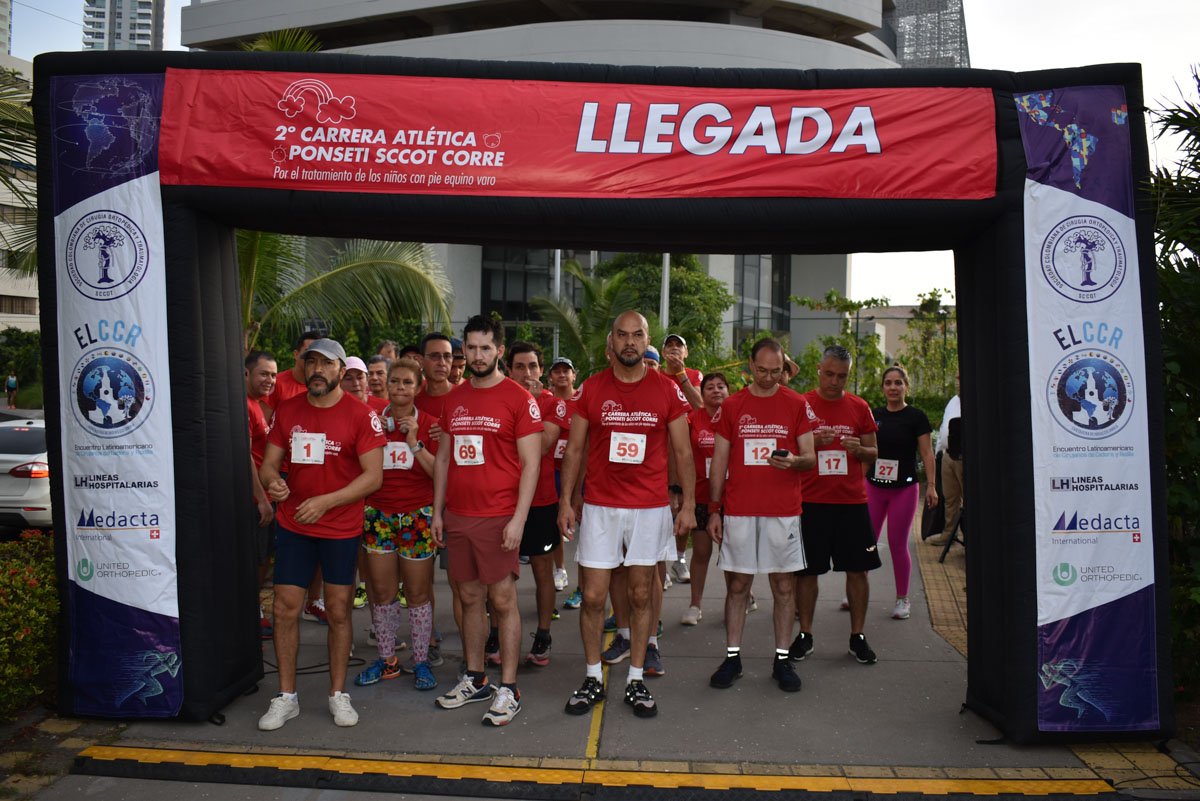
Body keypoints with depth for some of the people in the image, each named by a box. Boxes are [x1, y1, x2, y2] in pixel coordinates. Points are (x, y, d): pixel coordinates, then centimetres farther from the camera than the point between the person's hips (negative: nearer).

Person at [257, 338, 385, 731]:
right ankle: (286, 697, 18)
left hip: (341, 528, -3)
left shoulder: (360, 415, -10)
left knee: (338, 611, 7)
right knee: (285, 609, 4)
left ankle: (338, 694, 22)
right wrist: (272, 480, -17)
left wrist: (324, 501, -23)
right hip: (293, 525, 3)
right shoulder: (287, 411, 4)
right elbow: (268, 462, 7)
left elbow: (374, 475, -14)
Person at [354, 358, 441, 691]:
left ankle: (421, 661, 16)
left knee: (418, 592, 3)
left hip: (417, 516, -2)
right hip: (378, 515, 2)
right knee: (381, 590, 7)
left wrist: (415, 442, -18)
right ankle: (387, 659, 22)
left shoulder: (429, 425, -1)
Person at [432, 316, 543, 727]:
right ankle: (475, 680, 26)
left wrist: (519, 519, -15)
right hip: (457, 516, 6)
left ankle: (508, 689, 10)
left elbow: (531, 462, -9)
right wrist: (437, 511, 11)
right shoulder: (453, 398, 11)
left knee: (503, 600, 0)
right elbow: (443, 457, 16)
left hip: (498, 517, -5)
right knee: (470, 597, 13)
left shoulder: (518, 398, -6)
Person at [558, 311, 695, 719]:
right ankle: (593, 678, 20)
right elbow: (574, 449, 6)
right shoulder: (591, 389, 2)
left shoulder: (667, 389, 1)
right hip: (599, 507, 0)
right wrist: (565, 500, 0)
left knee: (640, 596, 8)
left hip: (650, 509, 0)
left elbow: (682, 451, 4)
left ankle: (636, 681, 21)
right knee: (593, 597, 3)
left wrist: (688, 504, -2)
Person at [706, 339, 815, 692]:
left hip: (783, 510, 0)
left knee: (784, 585, 5)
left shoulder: (796, 404, 3)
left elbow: (810, 457, 3)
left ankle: (782, 659, 17)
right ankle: (732, 657, 16)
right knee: (737, 585, 6)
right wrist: (714, 510, 4)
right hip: (738, 510, 1)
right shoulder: (732, 406, 5)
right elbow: (719, 460, 7)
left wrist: (794, 460, -21)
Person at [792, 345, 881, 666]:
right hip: (810, 501, -2)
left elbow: (873, 453, 11)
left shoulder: (859, 407, 6)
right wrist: (814, 443, -15)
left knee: (858, 569, 5)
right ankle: (805, 635, 17)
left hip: (852, 501, 2)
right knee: (807, 570, 4)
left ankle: (858, 636, 18)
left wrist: (859, 449, -11)